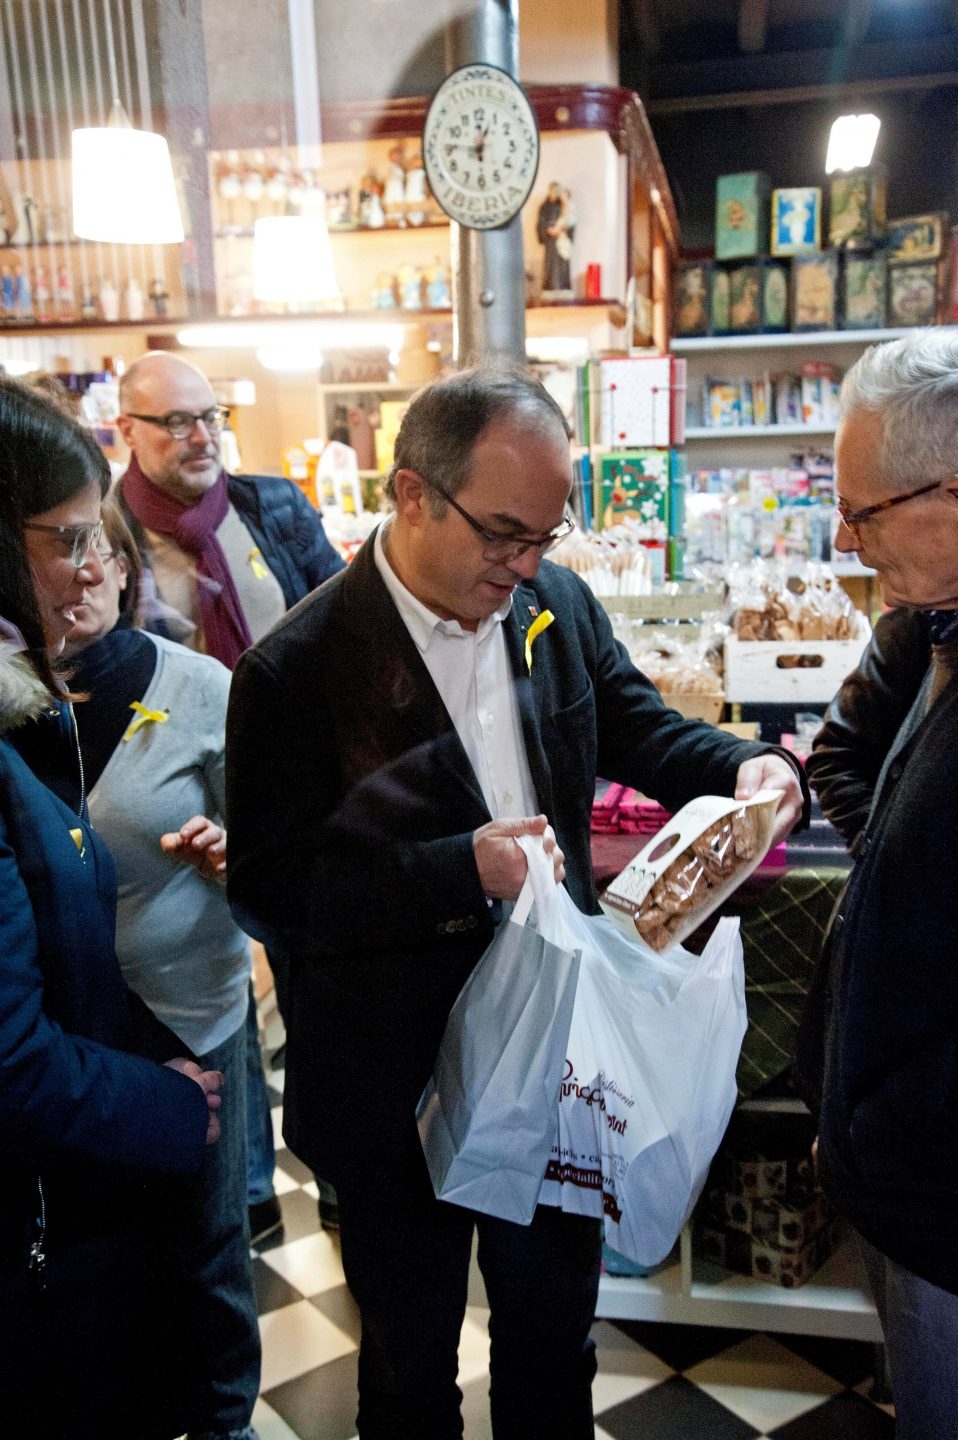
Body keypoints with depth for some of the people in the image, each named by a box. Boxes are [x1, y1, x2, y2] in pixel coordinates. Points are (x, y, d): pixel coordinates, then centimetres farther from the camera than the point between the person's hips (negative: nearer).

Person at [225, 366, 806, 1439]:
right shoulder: (295, 671, -21)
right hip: (397, 1086, -4)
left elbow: (635, 725, 8)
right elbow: (268, 891, -21)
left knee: (555, 1321, 27)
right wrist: (460, 869, -30)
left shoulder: (559, 605, -5)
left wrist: (737, 767, -12)